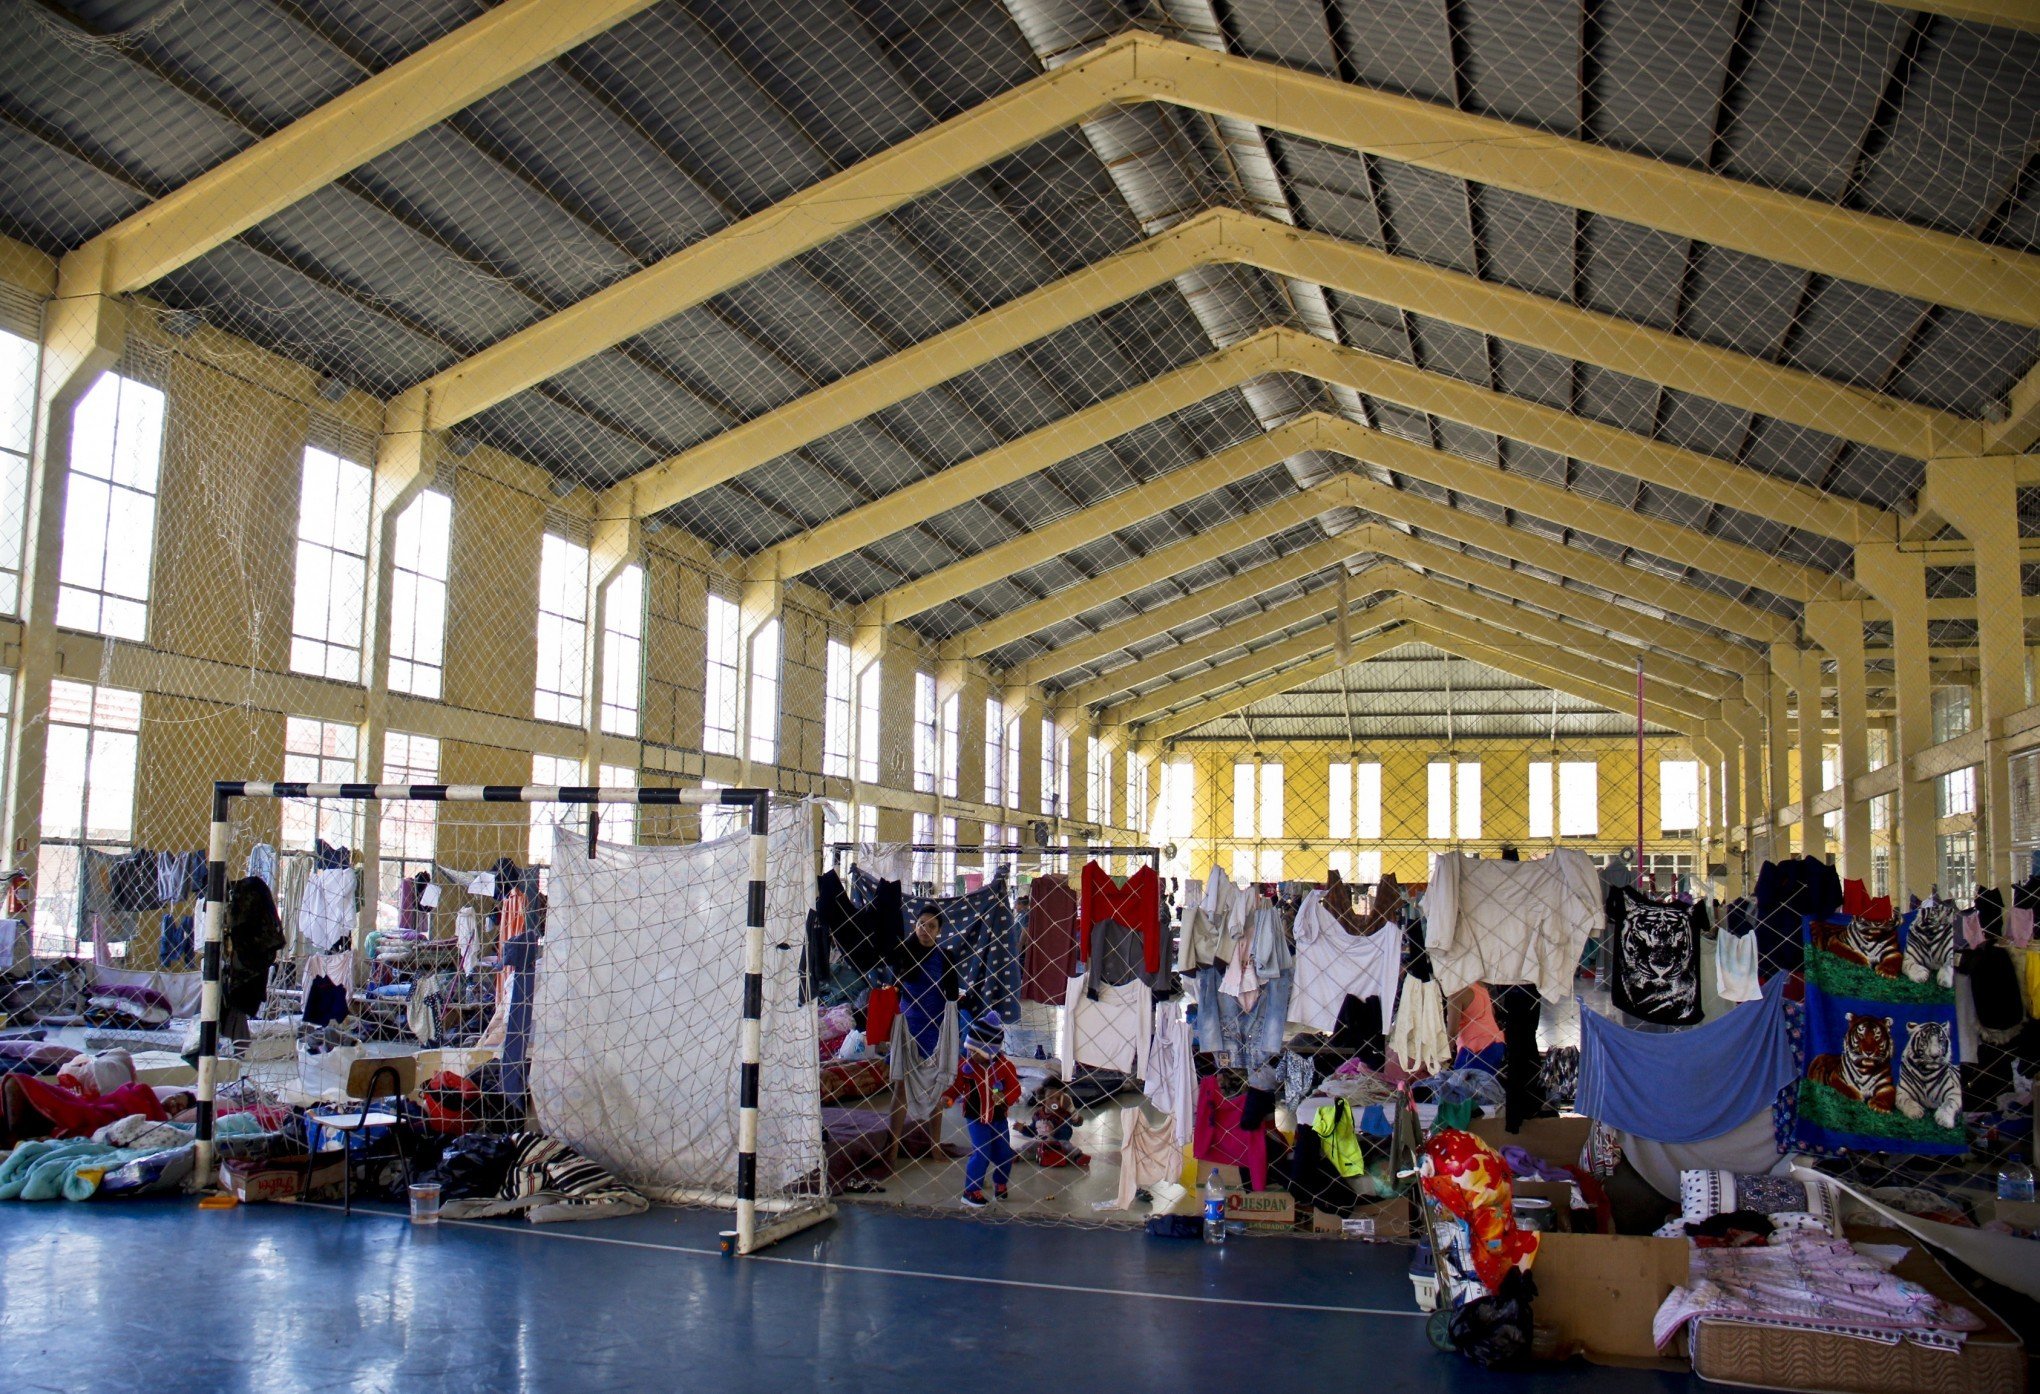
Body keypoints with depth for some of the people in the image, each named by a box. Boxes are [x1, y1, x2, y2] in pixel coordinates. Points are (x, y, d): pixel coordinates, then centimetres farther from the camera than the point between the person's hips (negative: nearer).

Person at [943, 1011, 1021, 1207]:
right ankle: (971, 1191, 2)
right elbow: (957, 1085, 0)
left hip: (998, 1118, 2)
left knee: (1005, 1154, 8)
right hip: (976, 1118, -2)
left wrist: (1005, 1098, -30)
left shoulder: (1005, 1066, -13)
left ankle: (1000, 1182, 36)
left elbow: (1015, 1088, -11)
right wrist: (948, 1097, -18)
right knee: (981, 1153, -12)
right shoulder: (965, 1066, -11)